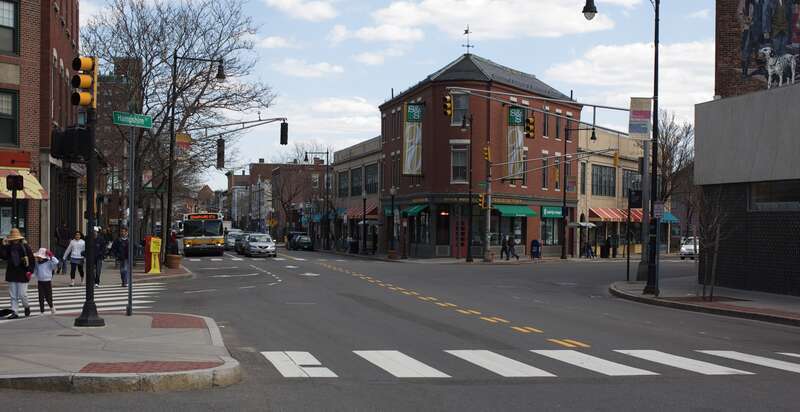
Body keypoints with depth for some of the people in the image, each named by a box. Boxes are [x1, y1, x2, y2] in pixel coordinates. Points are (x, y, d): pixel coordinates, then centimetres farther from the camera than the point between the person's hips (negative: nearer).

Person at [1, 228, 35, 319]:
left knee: (22, 294, -4)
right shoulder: (8, 247, 5)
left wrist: (30, 271, -9)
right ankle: (14, 312, 14)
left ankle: (26, 307, 23)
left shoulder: (25, 247, -4)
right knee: (13, 295, 7)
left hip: (22, 274, -4)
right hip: (11, 275, 4)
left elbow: (32, 260, -2)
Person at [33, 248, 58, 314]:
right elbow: (35, 272, 17)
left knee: (48, 297, 2)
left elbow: (56, 263, -26)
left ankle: (51, 307, 29)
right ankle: (41, 311, 14)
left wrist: (51, 257, -23)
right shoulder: (37, 263, 5)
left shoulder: (49, 263, -9)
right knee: (41, 297, 5)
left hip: (47, 282, -4)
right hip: (40, 282, 4)